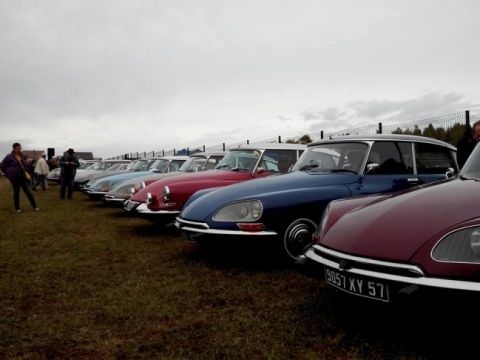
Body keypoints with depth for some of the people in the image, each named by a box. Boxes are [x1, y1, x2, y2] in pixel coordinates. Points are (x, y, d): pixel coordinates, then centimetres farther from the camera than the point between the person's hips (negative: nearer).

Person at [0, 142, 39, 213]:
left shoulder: (23, 157, 7)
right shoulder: (9, 157, -5)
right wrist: (7, 173, 3)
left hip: (23, 176, 3)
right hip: (14, 177, -3)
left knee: (27, 191, 0)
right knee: (16, 192, 4)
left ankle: (34, 206, 3)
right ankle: (17, 208, 16)